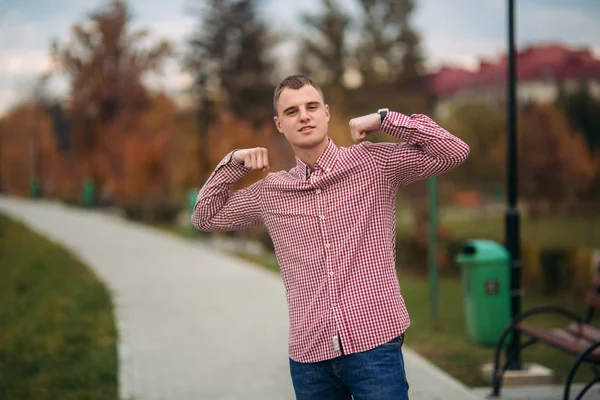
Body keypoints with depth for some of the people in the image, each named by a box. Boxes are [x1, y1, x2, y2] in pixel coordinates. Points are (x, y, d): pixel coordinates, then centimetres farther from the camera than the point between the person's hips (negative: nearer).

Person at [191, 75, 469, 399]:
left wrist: (383, 118, -8)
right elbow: (205, 218, 22)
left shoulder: (374, 163, 1)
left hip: (375, 343, -3)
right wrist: (234, 162, 8)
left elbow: (454, 152, -4)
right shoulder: (269, 192, 11)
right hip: (309, 354, 3)